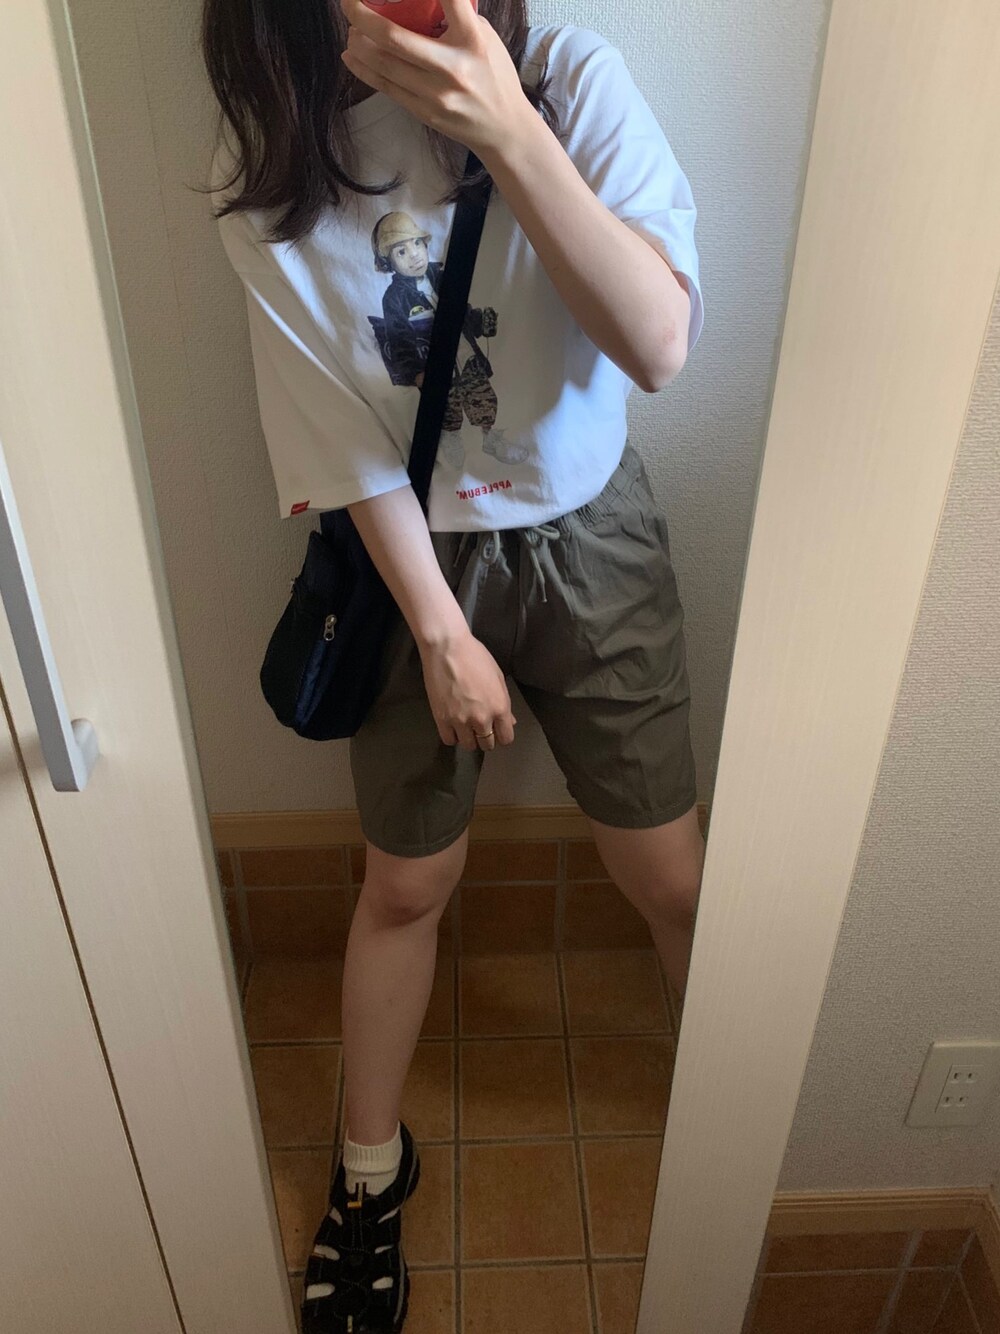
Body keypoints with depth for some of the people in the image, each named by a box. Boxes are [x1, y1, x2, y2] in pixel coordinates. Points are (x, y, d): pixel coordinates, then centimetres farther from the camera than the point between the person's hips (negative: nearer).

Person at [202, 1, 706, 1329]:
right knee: (405, 886, 11)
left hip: (591, 538, 1)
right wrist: (442, 631, -12)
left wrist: (508, 130, -30)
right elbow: (343, 430, -10)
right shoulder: (270, 162, -7)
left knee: (674, 881, 9)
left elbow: (660, 343, -21)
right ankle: (371, 1172, 38)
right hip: (417, 556, 0)